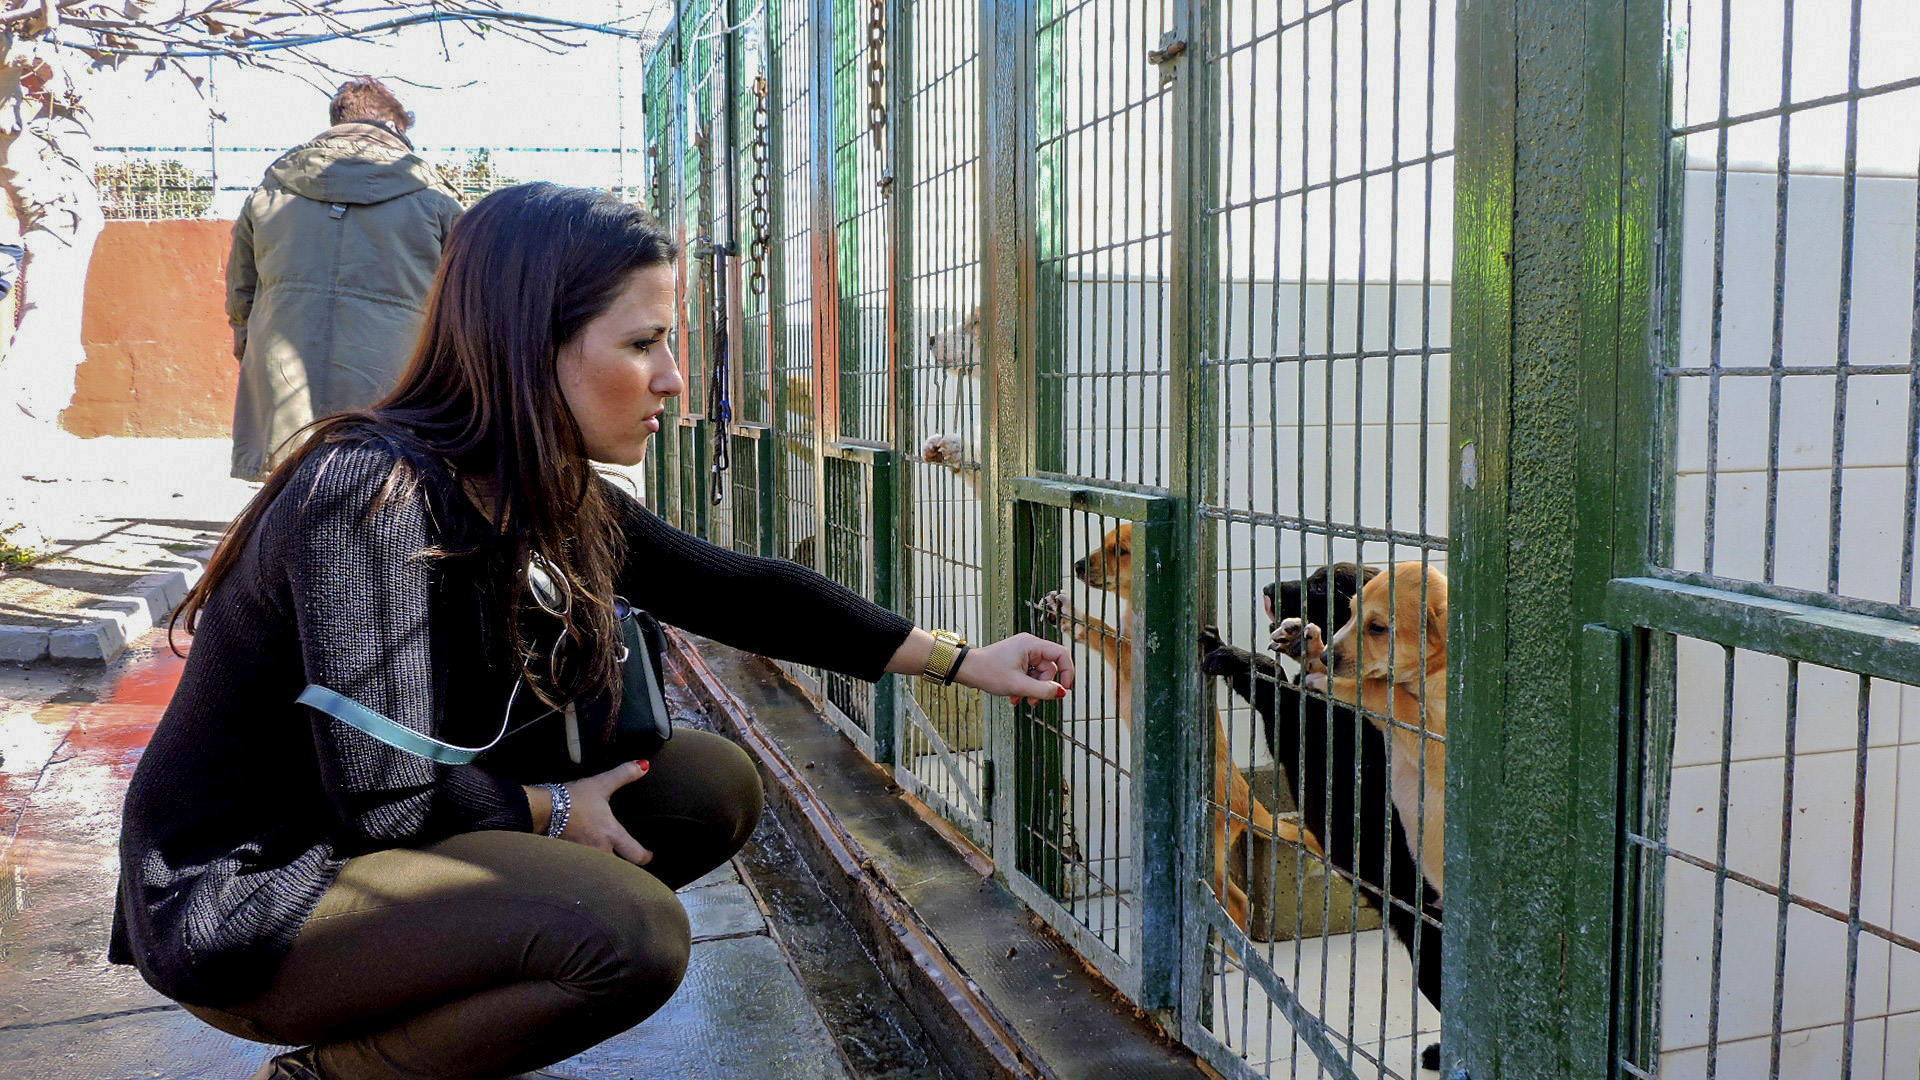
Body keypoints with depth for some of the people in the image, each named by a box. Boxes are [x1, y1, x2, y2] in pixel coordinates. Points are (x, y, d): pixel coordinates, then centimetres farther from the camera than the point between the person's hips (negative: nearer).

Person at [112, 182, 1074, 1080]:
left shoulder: (558, 502, -2)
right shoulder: (374, 493, -27)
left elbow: (739, 592, 5)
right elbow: (388, 801, -26)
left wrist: (964, 661, 5)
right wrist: (556, 810, -9)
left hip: (379, 853, 8)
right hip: (242, 903, -8)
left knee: (712, 783, 0)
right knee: (632, 930, -26)